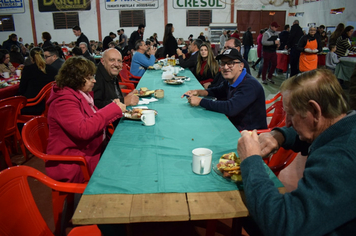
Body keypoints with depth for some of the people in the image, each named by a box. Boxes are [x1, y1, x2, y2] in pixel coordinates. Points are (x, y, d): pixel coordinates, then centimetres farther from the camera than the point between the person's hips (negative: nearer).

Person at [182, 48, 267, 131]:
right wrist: (199, 92, 2)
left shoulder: (249, 85, -24)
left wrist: (200, 101, -27)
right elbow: (218, 91, 22)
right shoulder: (229, 81, 3)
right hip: (235, 126, 7)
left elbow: (230, 108, -35)